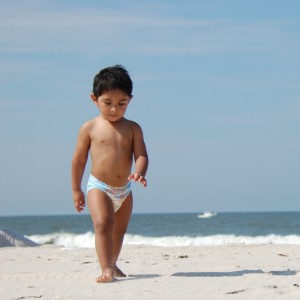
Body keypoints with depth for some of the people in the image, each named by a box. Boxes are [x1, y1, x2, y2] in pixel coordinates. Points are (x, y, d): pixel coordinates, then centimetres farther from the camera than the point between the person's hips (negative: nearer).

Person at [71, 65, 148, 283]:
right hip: (98, 187, -3)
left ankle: (112, 264, 39)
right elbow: (79, 160, 2)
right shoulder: (90, 128, -5)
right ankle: (106, 269, -26)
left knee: (119, 230, 17)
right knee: (103, 223, -24)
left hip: (124, 189, 4)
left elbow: (141, 154, -7)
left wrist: (139, 173, -29)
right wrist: (76, 190, 4)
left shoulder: (133, 128, 0)